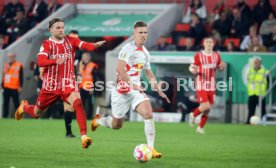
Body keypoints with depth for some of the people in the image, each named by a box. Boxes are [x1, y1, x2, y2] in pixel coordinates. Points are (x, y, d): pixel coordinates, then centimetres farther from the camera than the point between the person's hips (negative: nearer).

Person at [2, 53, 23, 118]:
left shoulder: (19, 65, -4)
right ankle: (5, 116, 12)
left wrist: (20, 86, -12)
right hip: (6, 88, 6)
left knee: (16, 103, -3)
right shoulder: (6, 65, 15)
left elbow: (21, 77, -6)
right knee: (5, 103, 8)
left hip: (14, 88, -6)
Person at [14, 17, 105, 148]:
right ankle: (24, 107, 53)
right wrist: (56, 61, -40)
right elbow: (40, 62, -22)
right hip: (50, 85, 0)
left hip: (68, 83, 0)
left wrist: (95, 45, -40)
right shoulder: (47, 44, -6)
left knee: (78, 103, -28)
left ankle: (84, 136, -33)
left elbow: (85, 45, -18)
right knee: (36, 114, 16)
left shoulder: (70, 41, 0)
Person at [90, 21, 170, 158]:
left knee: (148, 114, -19)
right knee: (116, 125, 7)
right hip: (122, 90, -6)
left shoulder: (145, 52, 11)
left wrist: (158, 90, 16)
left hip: (136, 89, 6)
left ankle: (151, 148, -17)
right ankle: (97, 121, 41)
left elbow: (148, 73, 25)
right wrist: (132, 84, -31)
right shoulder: (128, 49, -14)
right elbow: (120, 69, -25)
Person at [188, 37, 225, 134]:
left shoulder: (216, 56, 7)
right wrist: (194, 71, -23)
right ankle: (193, 114, 13)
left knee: (208, 108, 6)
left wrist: (222, 66, -6)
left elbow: (220, 67, 18)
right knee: (205, 106, -17)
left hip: (211, 86, 4)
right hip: (201, 85, -4)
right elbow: (191, 68, 1)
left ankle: (200, 127, 23)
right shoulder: (198, 56, -5)